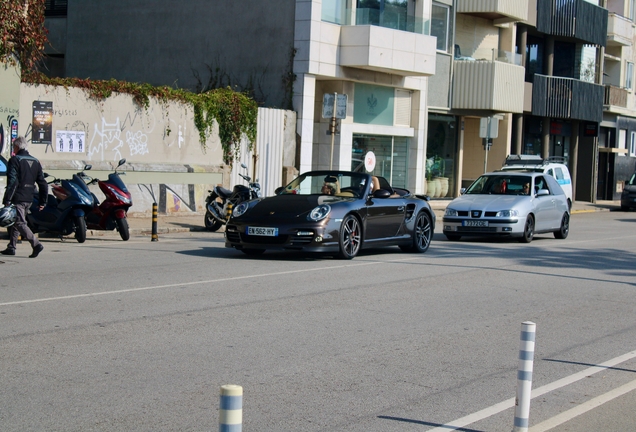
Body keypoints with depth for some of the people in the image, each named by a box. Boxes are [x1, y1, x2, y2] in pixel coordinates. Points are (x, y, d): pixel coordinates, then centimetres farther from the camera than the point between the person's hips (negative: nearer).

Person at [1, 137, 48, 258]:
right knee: (15, 222, 18)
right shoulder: (35, 161, 14)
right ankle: (11, 247, 21)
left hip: (17, 198, -7)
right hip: (29, 199, 7)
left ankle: (36, 244, -21)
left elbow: (12, 182, -18)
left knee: (20, 223, -8)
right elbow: (43, 183, 12)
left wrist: (7, 200, -18)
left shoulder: (15, 160, -8)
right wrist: (42, 202, 15)